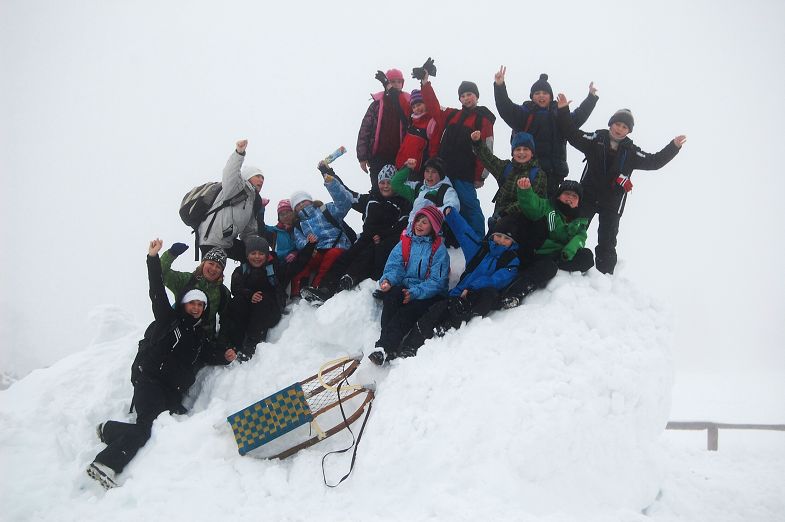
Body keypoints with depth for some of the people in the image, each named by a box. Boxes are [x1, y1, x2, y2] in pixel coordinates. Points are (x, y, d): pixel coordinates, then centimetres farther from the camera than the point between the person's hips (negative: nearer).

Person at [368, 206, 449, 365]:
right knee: (391, 294, -32)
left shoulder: (439, 250, 2)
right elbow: (394, 266, 4)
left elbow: (437, 282, -8)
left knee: (407, 311, -34)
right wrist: (388, 280, -20)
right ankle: (390, 347, -40)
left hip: (427, 295, -3)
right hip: (403, 289, 3)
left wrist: (414, 292, -22)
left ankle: (384, 347, -44)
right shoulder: (405, 242, 15)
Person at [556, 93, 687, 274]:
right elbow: (573, 134, -8)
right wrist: (564, 111, -19)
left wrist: (673, 147, -6)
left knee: (607, 241, 8)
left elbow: (654, 162, 2)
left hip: (612, 203, 1)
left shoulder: (631, 151, 1)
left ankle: (604, 276, 17)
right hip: (588, 196, -1)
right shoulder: (595, 140, -5)